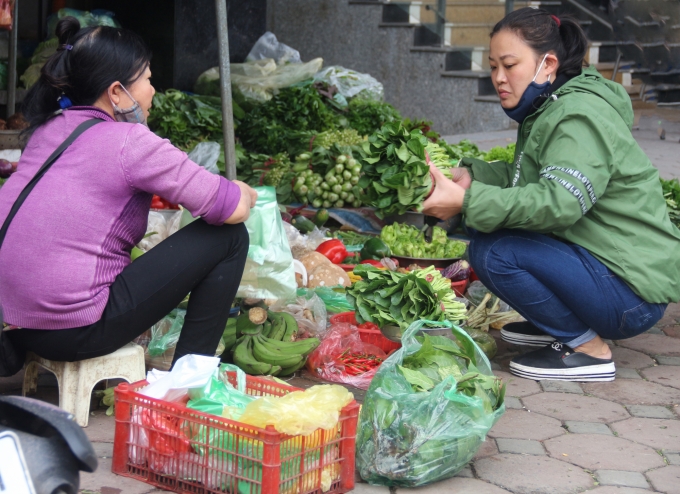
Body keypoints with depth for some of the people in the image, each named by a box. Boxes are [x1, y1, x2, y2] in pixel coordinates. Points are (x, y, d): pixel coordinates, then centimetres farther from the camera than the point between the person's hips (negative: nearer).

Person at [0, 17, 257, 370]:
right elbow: (234, 208, -10)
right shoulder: (129, 142, -11)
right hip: (71, 335, -8)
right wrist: (245, 193, 15)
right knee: (229, 238, -1)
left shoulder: (49, 129, 11)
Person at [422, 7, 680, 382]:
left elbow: (559, 202, -31)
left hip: (633, 291, -10)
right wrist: (471, 175, -7)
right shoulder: (546, 111, 13)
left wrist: (466, 201, -34)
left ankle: (587, 349, -8)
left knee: (492, 251, -23)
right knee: (486, 231, 10)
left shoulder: (580, 115, -19)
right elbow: (522, 177, 12)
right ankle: (561, 327, 16)